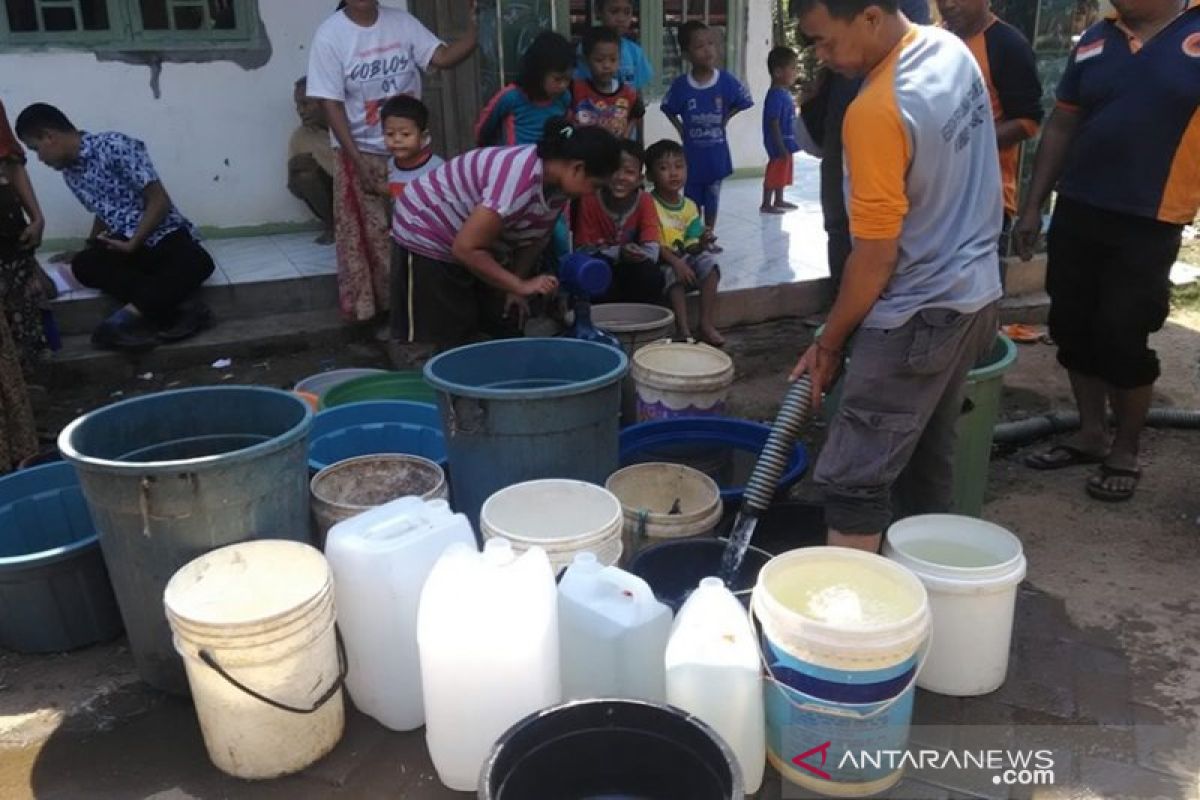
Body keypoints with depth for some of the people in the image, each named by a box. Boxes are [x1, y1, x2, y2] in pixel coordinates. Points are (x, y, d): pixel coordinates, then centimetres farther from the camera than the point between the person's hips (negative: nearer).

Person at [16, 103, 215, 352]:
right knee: (83, 265, -26)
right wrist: (89, 247, 21)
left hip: (164, 235, -6)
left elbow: (160, 201, -16)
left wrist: (132, 245, -16)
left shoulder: (114, 146, -12)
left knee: (196, 263, -39)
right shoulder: (70, 174, 12)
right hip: (123, 245, 7)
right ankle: (179, 304, -34)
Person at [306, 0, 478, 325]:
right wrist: (359, 164, -16)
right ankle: (381, 308, 19)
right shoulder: (330, 35, -10)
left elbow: (444, 58, -10)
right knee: (370, 238, 5)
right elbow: (332, 104, -12)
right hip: (362, 154, -3)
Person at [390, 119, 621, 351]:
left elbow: (533, 238, 4)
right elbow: (466, 249, -33)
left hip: (473, 246, 8)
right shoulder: (520, 180, -35)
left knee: (480, 330, 9)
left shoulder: (558, 182, -9)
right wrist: (519, 285, -27)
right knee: (453, 340, -7)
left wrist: (516, 290, -2)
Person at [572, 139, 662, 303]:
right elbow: (582, 249, -17)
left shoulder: (645, 201, -12)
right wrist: (618, 252, -32)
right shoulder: (590, 199, -15)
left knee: (653, 276, -30)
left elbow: (652, 251, -18)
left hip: (631, 271, 1)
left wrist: (635, 253, -40)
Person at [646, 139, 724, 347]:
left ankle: (706, 324, -23)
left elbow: (691, 247, 4)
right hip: (658, 262, -5)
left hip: (684, 259, 5)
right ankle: (683, 329, -34)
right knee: (672, 272, -35)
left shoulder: (689, 206, 6)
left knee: (708, 261, -21)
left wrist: (702, 243, -20)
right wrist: (675, 261, -28)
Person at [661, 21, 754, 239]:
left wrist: (725, 120, -1)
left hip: (716, 152, 1)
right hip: (692, 152, -1)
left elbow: (743, 102, 3)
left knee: (712, 197, 14)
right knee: (692, 198, 11)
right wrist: (681, 129, -3)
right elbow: (669, 109, 5)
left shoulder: (726, 80, -12)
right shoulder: (681, 84, -12)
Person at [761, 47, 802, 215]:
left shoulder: (785, 93, 9)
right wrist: (781, 147, -24)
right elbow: (773, 124, -23)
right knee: (773, 174, -2)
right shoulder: (775, 95, -21)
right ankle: (766, 204, 6)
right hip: (779, 145, -10)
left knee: (782, 173, 18)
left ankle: (779, 201, 30)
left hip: (786, 144, 10)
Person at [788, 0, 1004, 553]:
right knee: (928, 459, 18)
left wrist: (829, 345, -8)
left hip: (919, 317, -9)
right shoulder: (951, 49, 3)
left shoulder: (877, 111, -24)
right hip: (975, 293, 9)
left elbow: (875, 259, -20)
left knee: (853, 482, -4)